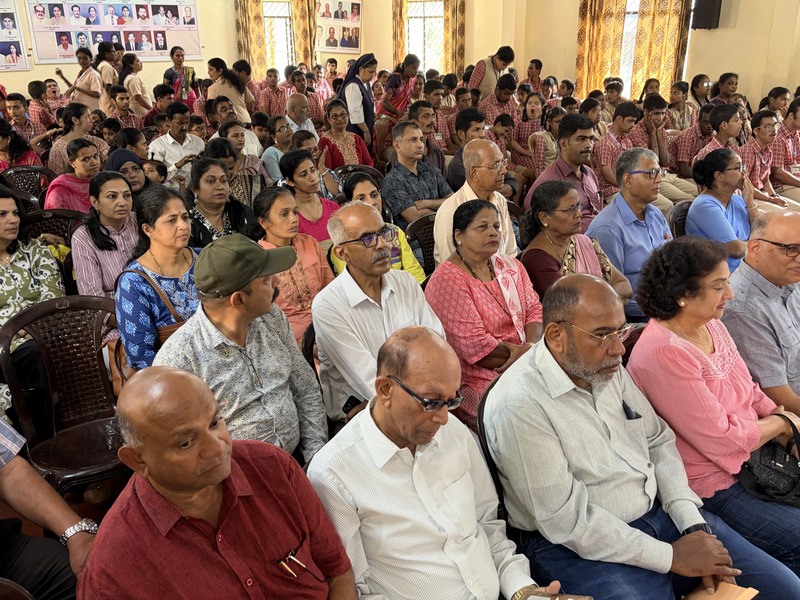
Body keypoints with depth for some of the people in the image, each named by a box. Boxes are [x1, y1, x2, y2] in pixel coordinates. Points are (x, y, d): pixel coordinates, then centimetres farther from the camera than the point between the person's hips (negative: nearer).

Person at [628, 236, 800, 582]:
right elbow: (720, 440, -21)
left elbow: (751, 392, 12)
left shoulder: (712, 325, 2)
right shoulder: (663, 352, -26)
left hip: (753, 460, 9)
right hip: (711, 487, -8)